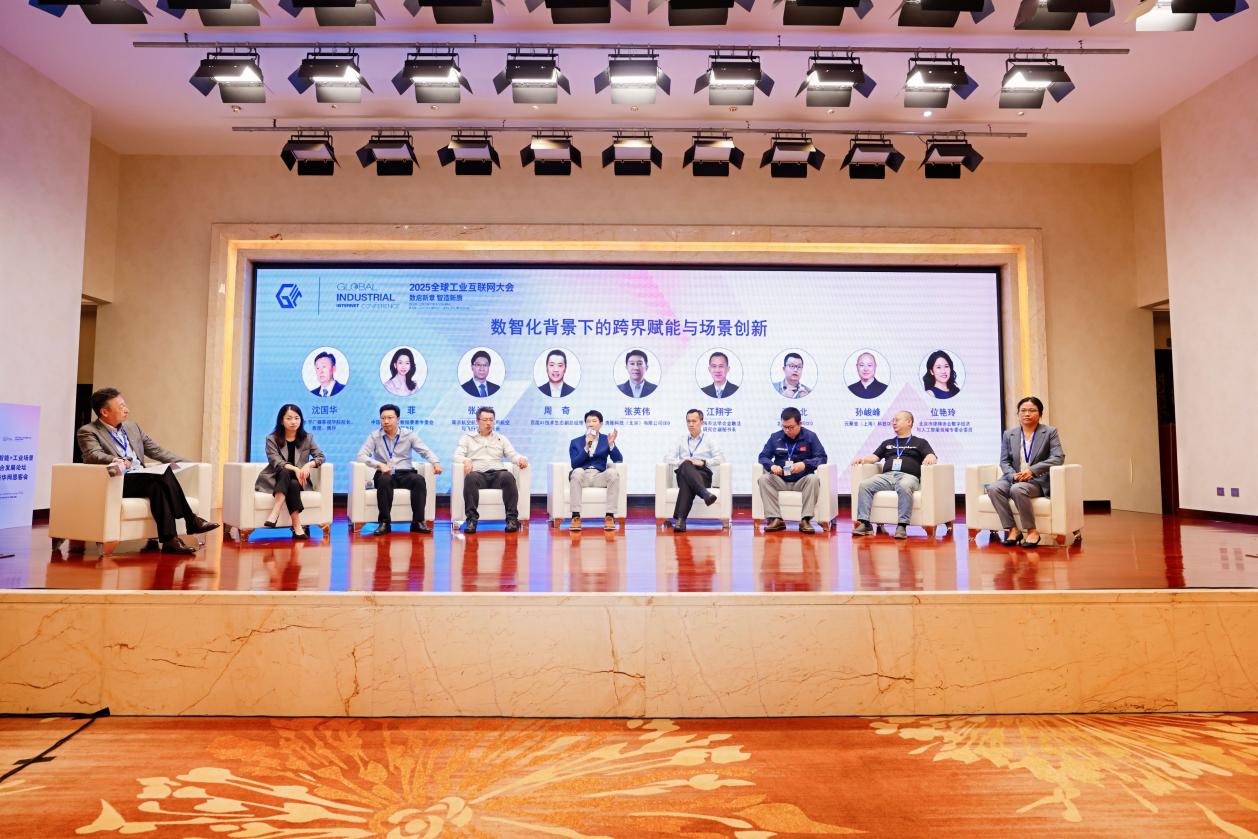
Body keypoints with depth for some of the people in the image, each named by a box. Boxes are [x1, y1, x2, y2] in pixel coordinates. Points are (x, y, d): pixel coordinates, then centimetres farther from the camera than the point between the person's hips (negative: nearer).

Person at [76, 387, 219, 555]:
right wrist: (115, 460, -38)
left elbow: (157, 451, 22)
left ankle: (169, 539, -37)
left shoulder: (132, 427, 22)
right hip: (118, 483, -5)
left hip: (142, 481, 5)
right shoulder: (87, 432, 4)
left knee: (158, 486, -32)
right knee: (162, 476, -31)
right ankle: (191, 521, -31)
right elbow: (93, 455, -15)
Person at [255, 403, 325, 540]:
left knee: (293, 484, -34)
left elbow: (320, 456, -1)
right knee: (285, 472, -35)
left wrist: (308, 465, -24)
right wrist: (295, 469, -31)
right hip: (275, 479, -1)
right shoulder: (272, 439, 0)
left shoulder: (307, 438, 8)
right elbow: (275, 461, -13)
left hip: (298, 480, 1)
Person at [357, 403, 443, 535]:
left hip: (405, 474, 1)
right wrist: (379, 464, -20)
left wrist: (435, 462, -16)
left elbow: (426, 451, 6)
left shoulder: (409, 435, 9)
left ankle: (418, 521, -27)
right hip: (384, 475, -1)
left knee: (419, 479, -31)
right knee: (384, 480, -37)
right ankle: (384, 522, -29)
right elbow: (361, 456, -2)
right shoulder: (375, 436, 6)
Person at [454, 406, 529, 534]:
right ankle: (471, 519, -38)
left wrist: (521, 459, -10)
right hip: (478, 474, -1)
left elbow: (513, 455, 15)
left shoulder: (501, 439, 26)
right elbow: (457, 455, 8)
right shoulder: (467, 438, 22)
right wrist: (466, 460, -16)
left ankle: (512, 518, -35)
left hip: (497, 473, 1)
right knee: (471, 477, -38)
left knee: (508, 476, -35)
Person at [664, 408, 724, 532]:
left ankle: (680, 519, -53)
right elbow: (667, 459, 15)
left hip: (702, 476, -1)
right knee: (686, 465, -39)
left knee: (686, 481, -40)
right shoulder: (681, 441, 27)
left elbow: (720, 459, 6)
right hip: (683, 474, 1)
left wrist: (703, 462, -10)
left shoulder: (709, 439, 20)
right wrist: (681, 462, -6)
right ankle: (705, 493, -59)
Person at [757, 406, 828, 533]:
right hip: (780, 480, 2)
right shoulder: (775, 437, 8)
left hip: (802, 480, -2)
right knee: (763, 479, -27)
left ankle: (805, 520, -30)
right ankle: (776, 519, -29)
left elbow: (822, 457, -5)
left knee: (814, 479, -34)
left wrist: (805, 464, -25)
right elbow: (763, 456, 5)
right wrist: (771, 466, -19)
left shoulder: (810, 437, 2)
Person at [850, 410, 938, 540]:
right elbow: (874, 457, 21)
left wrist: (929, 458, -18)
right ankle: (864, 524, -30)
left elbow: (933, 457, 7)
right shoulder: (887, 443, 32)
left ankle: (902, 526, -41)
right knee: (864, 485, -26)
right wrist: (862, 459, -1)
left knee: (904, 487, -40)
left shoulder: (920, 442, 22)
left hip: (908, 476, -3)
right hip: (887, 476, 3)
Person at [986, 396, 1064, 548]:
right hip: (1014, 479, 4)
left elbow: (1058, 457, -6)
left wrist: (1032, 470, -19)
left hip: (1038, 480, -4)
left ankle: (1032, 531, -20)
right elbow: (1004, 461, 10)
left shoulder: (1050, 432, 6)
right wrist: (1013, 475, -13)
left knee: (1018, 489, -36)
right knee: (993, 488, -28)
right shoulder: (1008, 435, 14)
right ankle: (1012, 529, -22)